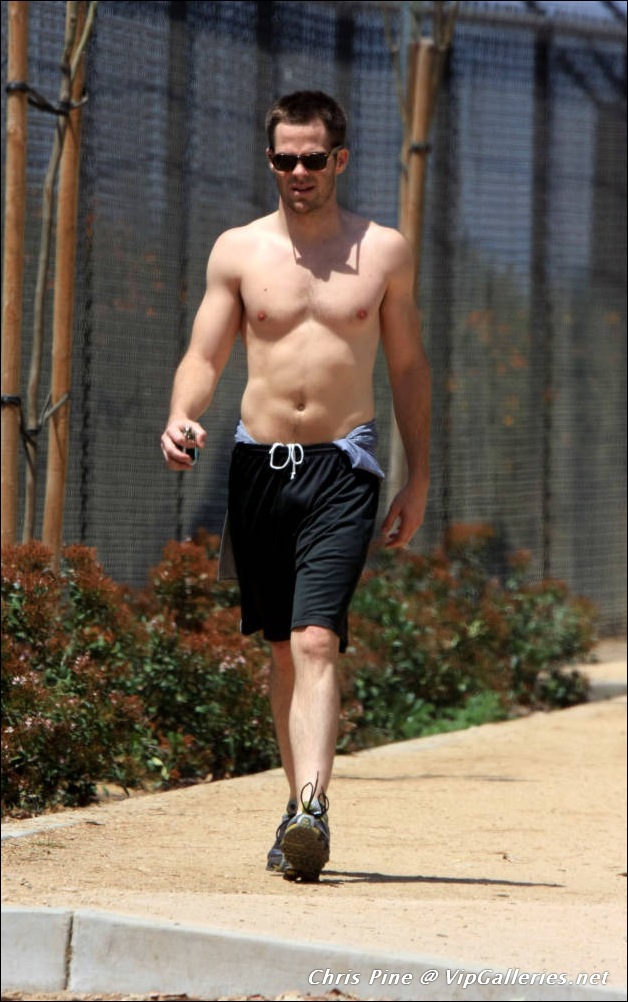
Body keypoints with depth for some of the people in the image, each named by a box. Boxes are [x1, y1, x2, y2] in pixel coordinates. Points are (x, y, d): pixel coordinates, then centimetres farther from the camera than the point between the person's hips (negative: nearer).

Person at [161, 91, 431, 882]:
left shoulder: (383, 252, 4)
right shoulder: (238, 251, 6)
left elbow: (407, 366, 10)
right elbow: (205, 354, 5)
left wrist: (418, 477, 8)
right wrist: (180, 419, -16)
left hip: (342, 467, -2)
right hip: (259, 462, 2)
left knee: (317, 639, -17)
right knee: (282, 645, 9)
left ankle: (312, 808, -27)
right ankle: (300, 804, 20)